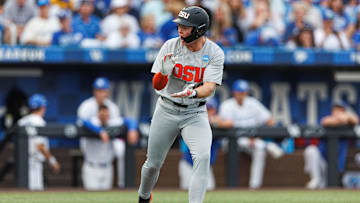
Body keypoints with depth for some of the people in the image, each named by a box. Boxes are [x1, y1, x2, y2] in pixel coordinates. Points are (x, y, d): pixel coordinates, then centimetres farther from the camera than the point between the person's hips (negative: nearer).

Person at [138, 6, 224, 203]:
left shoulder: (214, 53, -11)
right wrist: (165, 71, -34)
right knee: (153, 163, 9)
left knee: (202, 157, -24)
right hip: (167, 110, 1)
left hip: (195, 113, -1)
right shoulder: (171, 46, -9)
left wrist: (193, 93, -42)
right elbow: (157, 85, -12)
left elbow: (210, 87, -21)